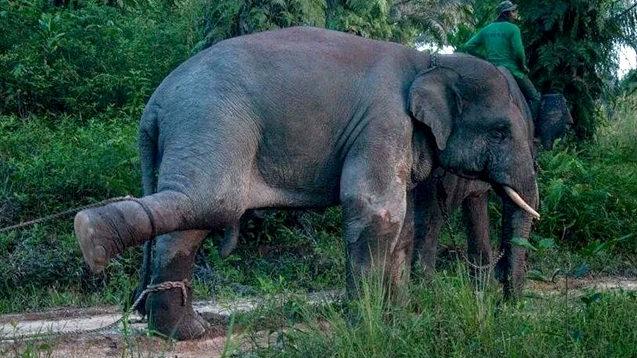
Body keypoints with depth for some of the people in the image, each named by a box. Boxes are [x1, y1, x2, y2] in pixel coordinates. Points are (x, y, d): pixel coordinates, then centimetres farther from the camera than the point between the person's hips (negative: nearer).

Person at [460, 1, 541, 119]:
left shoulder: (486, 30, 11)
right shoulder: (513, 29, -7)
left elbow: (467, 47, 9)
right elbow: (519, 52, -17)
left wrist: (486, 58, 12)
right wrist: (523, 66, 2)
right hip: (512, 71, -6)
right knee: (535, 97, 5)